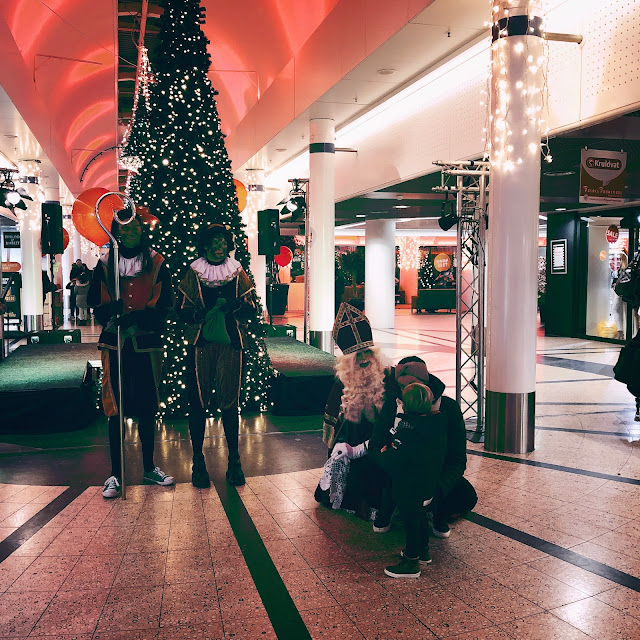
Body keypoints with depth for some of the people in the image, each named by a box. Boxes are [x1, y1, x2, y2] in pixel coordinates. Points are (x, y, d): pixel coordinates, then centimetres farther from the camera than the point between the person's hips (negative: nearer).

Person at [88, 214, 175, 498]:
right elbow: (95, 302, 6)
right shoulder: (105, 265, 7)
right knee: (115, 408, 0)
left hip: (147, 342, 0)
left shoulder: (156, 264, 5)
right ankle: (115, 474, 10)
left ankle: (149, 467, 23)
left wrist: (136, 317, -16)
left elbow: (164, 304, -1)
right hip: (115, 344, 0)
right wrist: (109, 311, -16)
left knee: (147, 406, 8)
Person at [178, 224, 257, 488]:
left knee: (229, 401, 2)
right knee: (197, 401, 1)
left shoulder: (238, 273, 11)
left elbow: (251, 306, 7)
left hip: (230, 343, 1)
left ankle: (234, 460, 13)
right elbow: (182, 310, 4)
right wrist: (200, 314, -17)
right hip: (200, 344, 0)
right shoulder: (194, 274, 7)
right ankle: (198, 461, 13)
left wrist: (235, 305, -14)